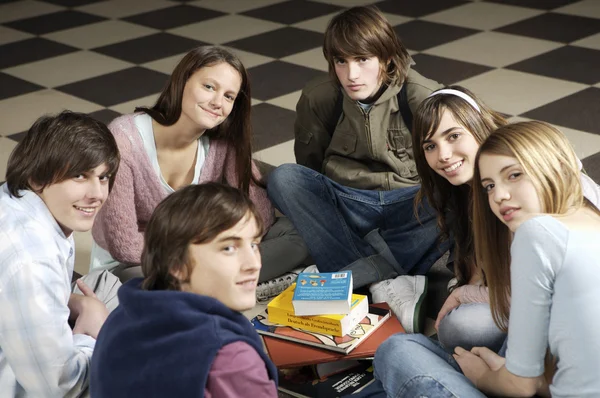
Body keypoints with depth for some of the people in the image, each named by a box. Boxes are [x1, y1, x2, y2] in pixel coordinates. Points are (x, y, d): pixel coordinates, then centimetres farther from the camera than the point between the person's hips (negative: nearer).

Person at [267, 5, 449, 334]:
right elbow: (308, 164, 7)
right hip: (344, 206, 2)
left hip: (408, 205, -2)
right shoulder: (318, 98, -6)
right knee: (283, 179, -27)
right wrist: (310, 209, -5)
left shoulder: (421, 96, -11)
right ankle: (385, 283, -39)